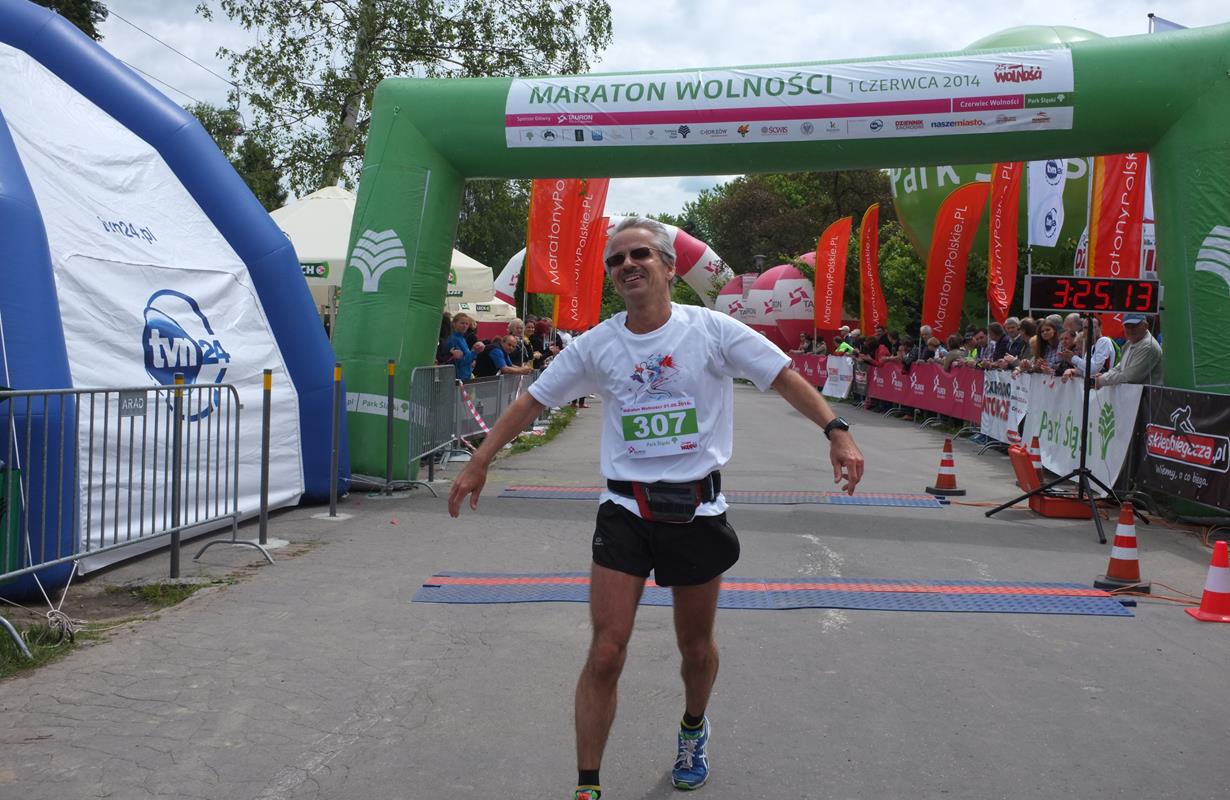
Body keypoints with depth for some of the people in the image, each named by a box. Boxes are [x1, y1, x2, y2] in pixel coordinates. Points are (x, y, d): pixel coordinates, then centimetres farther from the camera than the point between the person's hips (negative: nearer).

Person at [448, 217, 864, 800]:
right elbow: (531, 401, 7)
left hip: (697, 510, 0)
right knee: (605, 654, -7)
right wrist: (478, 463, 6)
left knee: (696, 648, 16)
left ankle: (694, 731, 47)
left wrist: (836, 431, -17)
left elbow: (785, 378, -5)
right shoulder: (596, 345, -1)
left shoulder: (712, 330, -6)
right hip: (625, 511, 0)